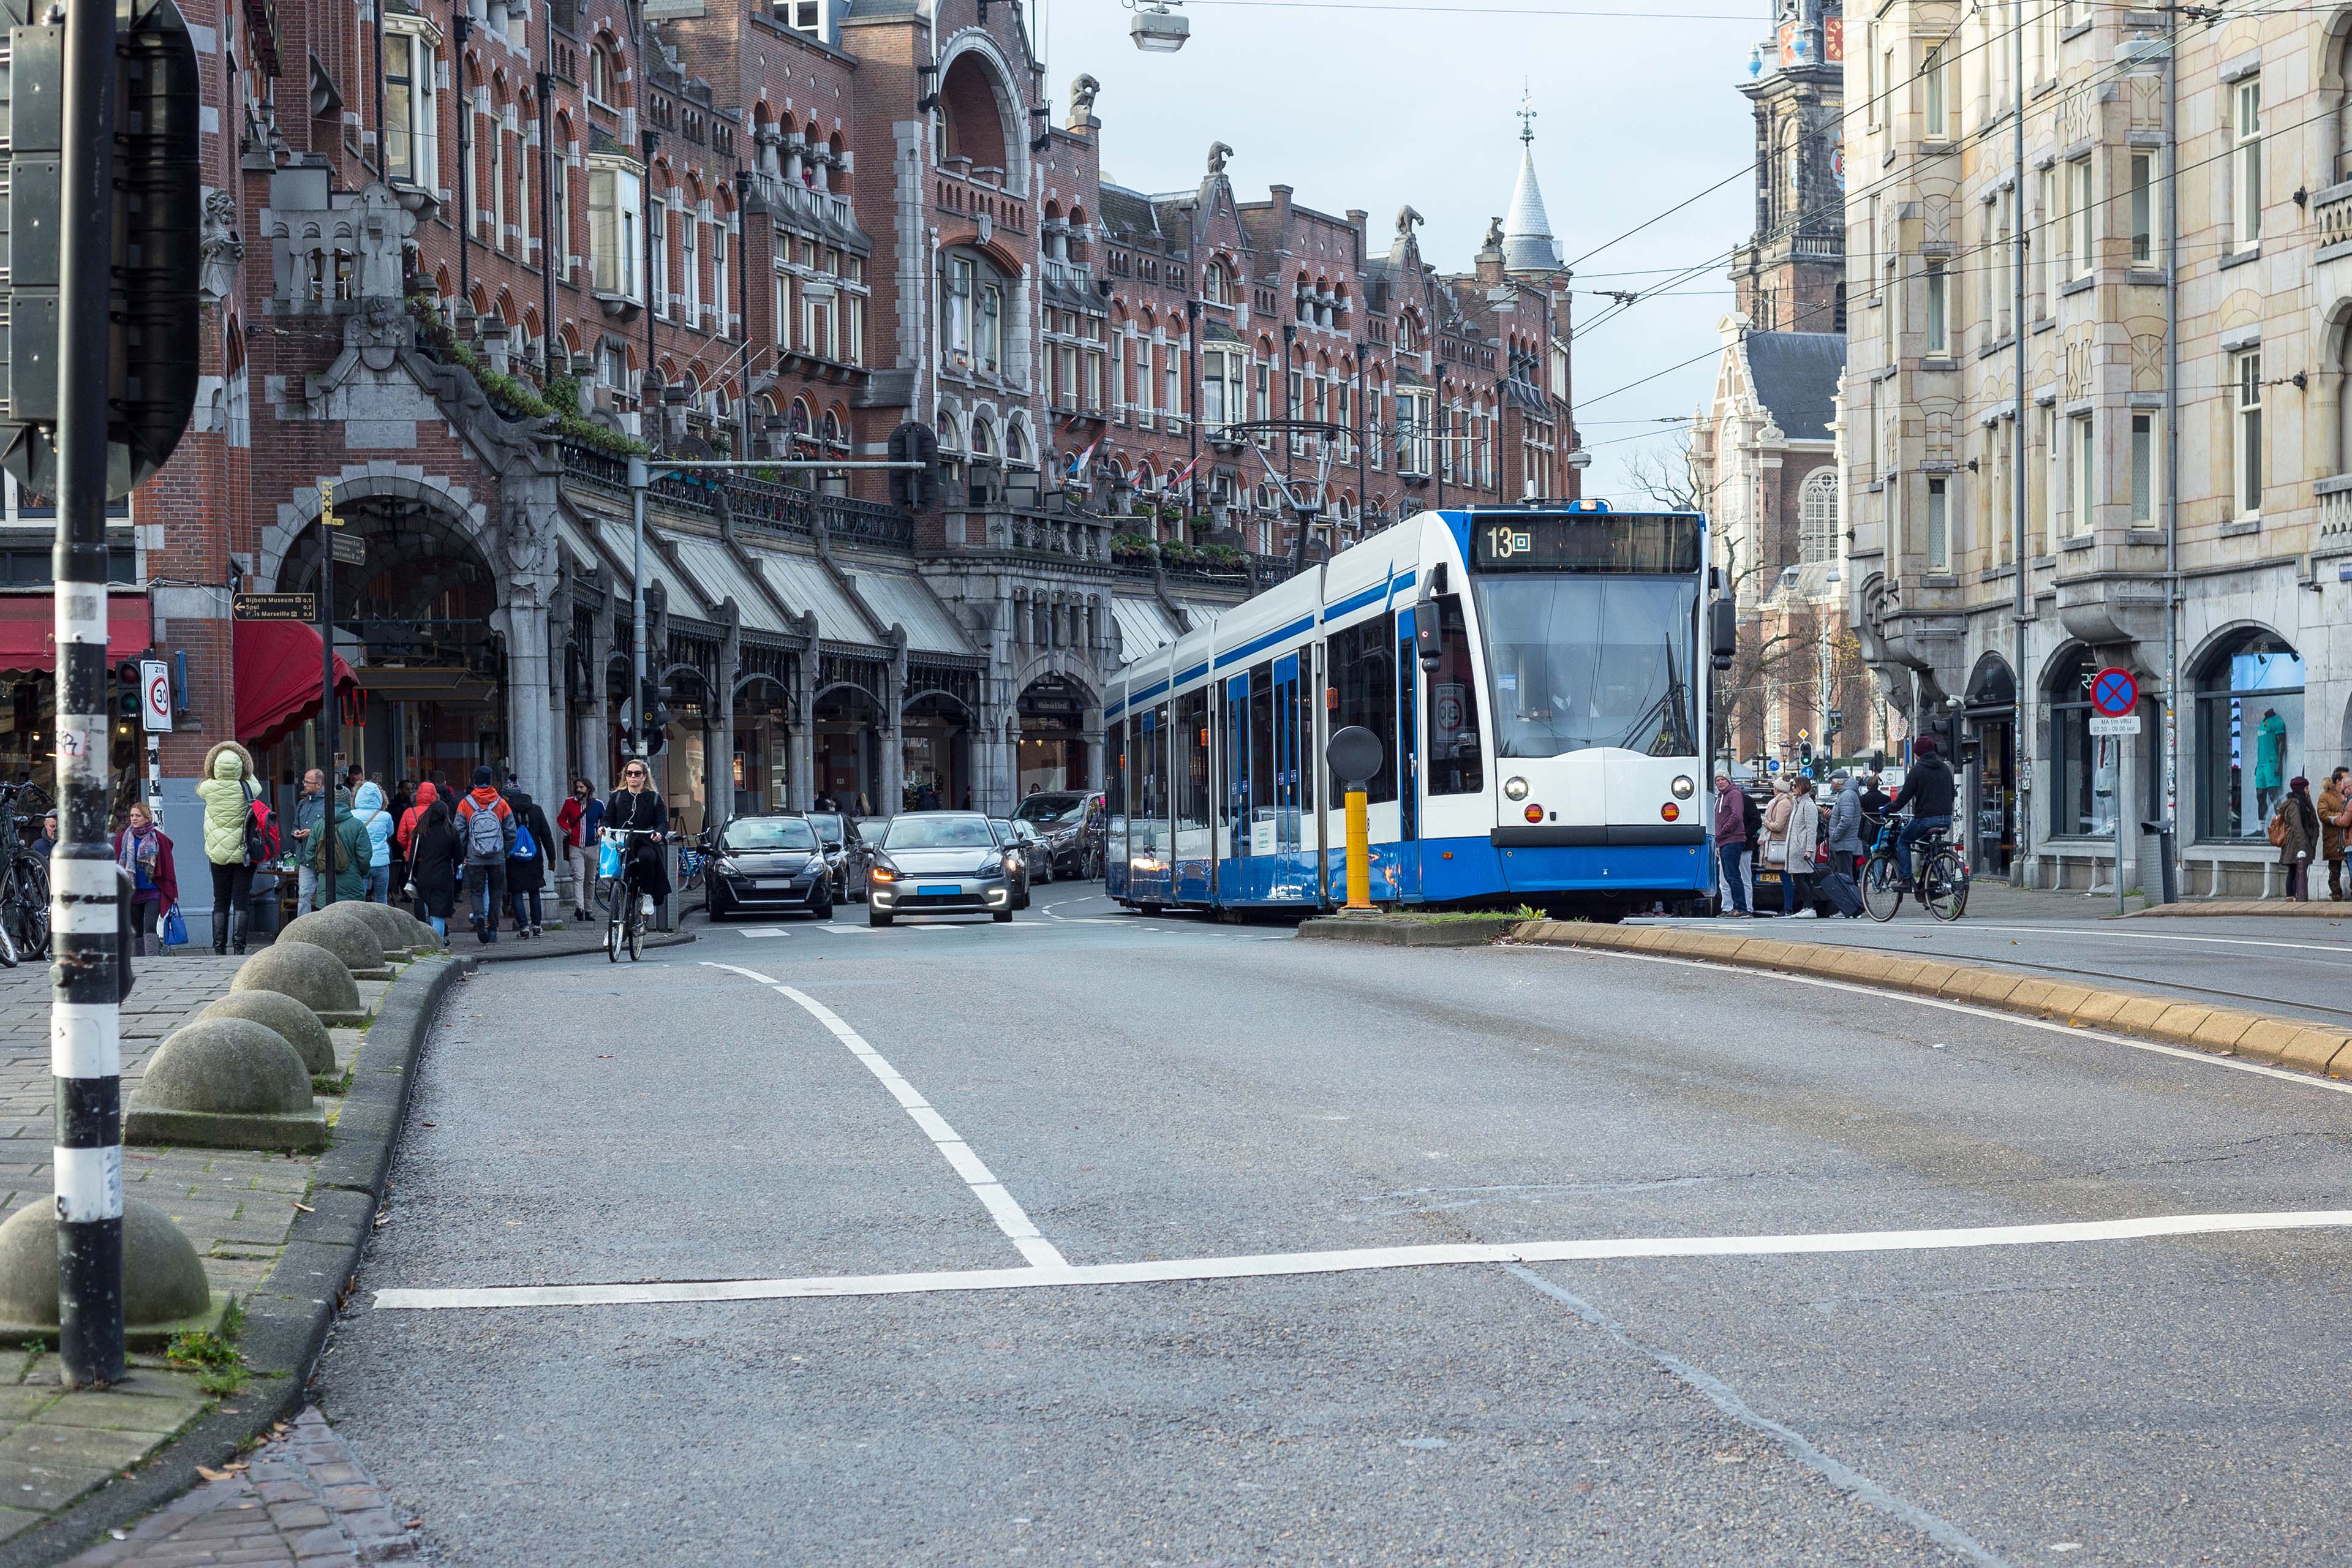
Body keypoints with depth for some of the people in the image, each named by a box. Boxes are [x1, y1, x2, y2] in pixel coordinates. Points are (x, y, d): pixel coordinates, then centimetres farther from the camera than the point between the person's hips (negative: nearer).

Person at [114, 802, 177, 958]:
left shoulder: (158, 839, -3)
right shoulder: (123, 838, 6)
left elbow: (168, 866, 1)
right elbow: (117, 865, 10)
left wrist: (173, 892, 0)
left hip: (153, 892, -4)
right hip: (133, 892, 4)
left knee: (149, 926, -17)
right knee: (137, 930, 11)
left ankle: (152, 959, -22)